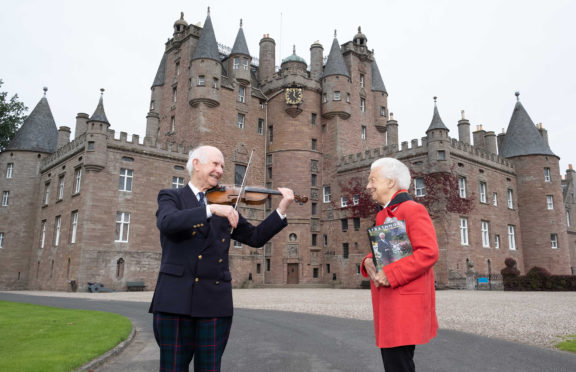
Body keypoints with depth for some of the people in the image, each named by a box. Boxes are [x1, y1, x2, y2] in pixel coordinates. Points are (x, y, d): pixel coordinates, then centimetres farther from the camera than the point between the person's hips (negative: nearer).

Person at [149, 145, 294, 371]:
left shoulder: (225, 203, 14)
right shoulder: (171, 197, 5)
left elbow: (255, 237, 10)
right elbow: (167, 223, -18)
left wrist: (281, 210, -1)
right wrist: (210, 209, -25)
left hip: (216, 302, 3)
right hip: (176, 299, -3)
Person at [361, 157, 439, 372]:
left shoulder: (413, 210, -11)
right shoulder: (382, 215, 17)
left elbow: (428, 253, -20)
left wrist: (389, 274, -21)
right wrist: (369, 262, 0)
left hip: (405, 304, -9)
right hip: (388, 303, 9)